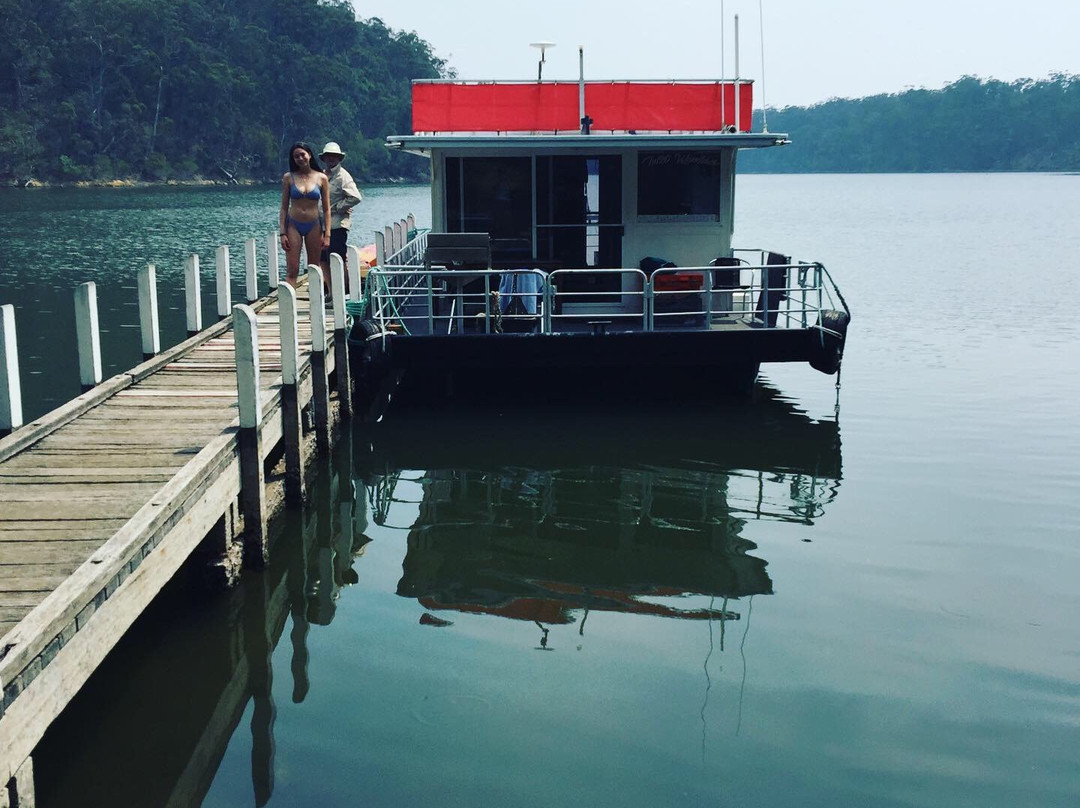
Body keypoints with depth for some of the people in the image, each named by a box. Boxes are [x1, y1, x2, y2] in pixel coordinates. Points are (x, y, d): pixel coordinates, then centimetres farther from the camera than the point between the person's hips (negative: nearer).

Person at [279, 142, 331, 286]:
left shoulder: (322, 178, 2)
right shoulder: (288, 177, 2)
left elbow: (326, 209, 3)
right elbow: (284, 208, 3)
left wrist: (327, 234, -3)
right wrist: (283, 233, -5)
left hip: (314, 226, 1)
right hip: (293, 225, -1)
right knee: (292, 271, -7)